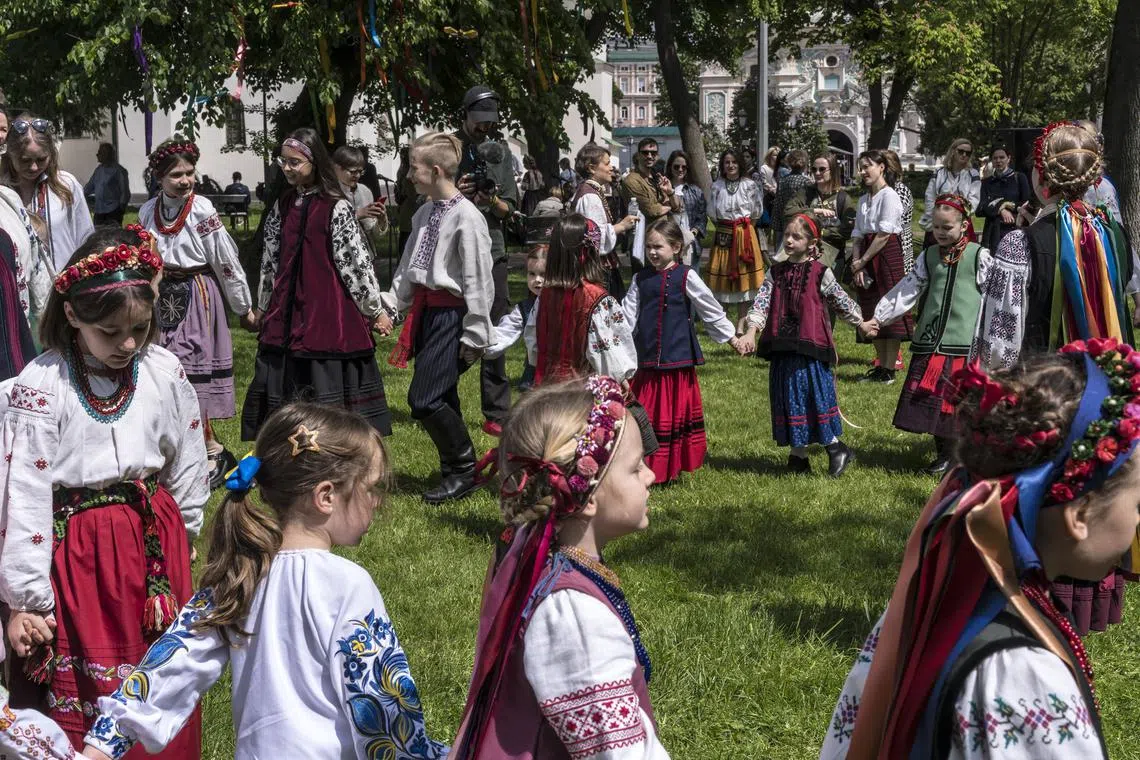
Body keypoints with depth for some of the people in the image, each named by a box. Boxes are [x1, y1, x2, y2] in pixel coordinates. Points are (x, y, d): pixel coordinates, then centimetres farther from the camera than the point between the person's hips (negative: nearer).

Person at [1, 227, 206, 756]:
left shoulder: (164, 371, -5)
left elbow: (187, 467, 9)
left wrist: (181, 535, 18)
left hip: (155, 543, 3)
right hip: (76, 551, -3)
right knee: (75, 700, 5)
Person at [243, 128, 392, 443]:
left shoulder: (336, 207, -9)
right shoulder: (282, 206, 9)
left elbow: (357, 259, -7)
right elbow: (270, 259, 16)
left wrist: (375, 307, -5)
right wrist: (263, 306, 20)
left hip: (329, 309, -5)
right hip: (287, 309, 6)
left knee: (328, 379, -1)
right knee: (282, 379, 7)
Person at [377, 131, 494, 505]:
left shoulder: (466, 217, -16)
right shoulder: (425, 212, 9)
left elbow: (478, 280, -15)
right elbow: (408, 265, 18)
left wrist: (474, 334, -14)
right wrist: (390, 307, 14)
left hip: (451, 313, -8)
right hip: (425, 310, 8)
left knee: (424, 399, -10)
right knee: (441, 399, 12)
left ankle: (463, 471, 7)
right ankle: (455, 472, 25)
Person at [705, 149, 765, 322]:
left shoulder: (749, 185, -3)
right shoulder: (716, 186, 4)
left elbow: (755, 213, 2)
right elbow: (712, 213, 9)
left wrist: (744, 230, -1)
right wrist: (724, 229, 4)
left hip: (744, 234, -2)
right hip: (722, 235, 2)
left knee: (743, 278, 1)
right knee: (721, 277, 3)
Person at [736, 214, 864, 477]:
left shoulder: (820, 273, -2)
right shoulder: (776, 273, 7)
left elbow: (841, 301, 9)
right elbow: (761, 303, -2)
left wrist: (861, 324, 17)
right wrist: (750, 332, -15)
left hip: (811, 346, -4)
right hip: (783, 349, 4)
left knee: (817, 394, -4)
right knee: (789, 397, 8)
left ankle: (835, 447, 11)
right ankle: (799, 455, 17)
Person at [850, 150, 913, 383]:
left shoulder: (889, 196, -7)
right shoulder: (863, 200, 17)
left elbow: (884, 234, -13)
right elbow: (858, 235, 11)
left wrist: (863, 261, -11)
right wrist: (857, 263, -3)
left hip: (887, 255, -8)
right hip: (866, 259, 8)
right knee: (872, 312, 9)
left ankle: (889, 370, -3)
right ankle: (881, 366, 16)